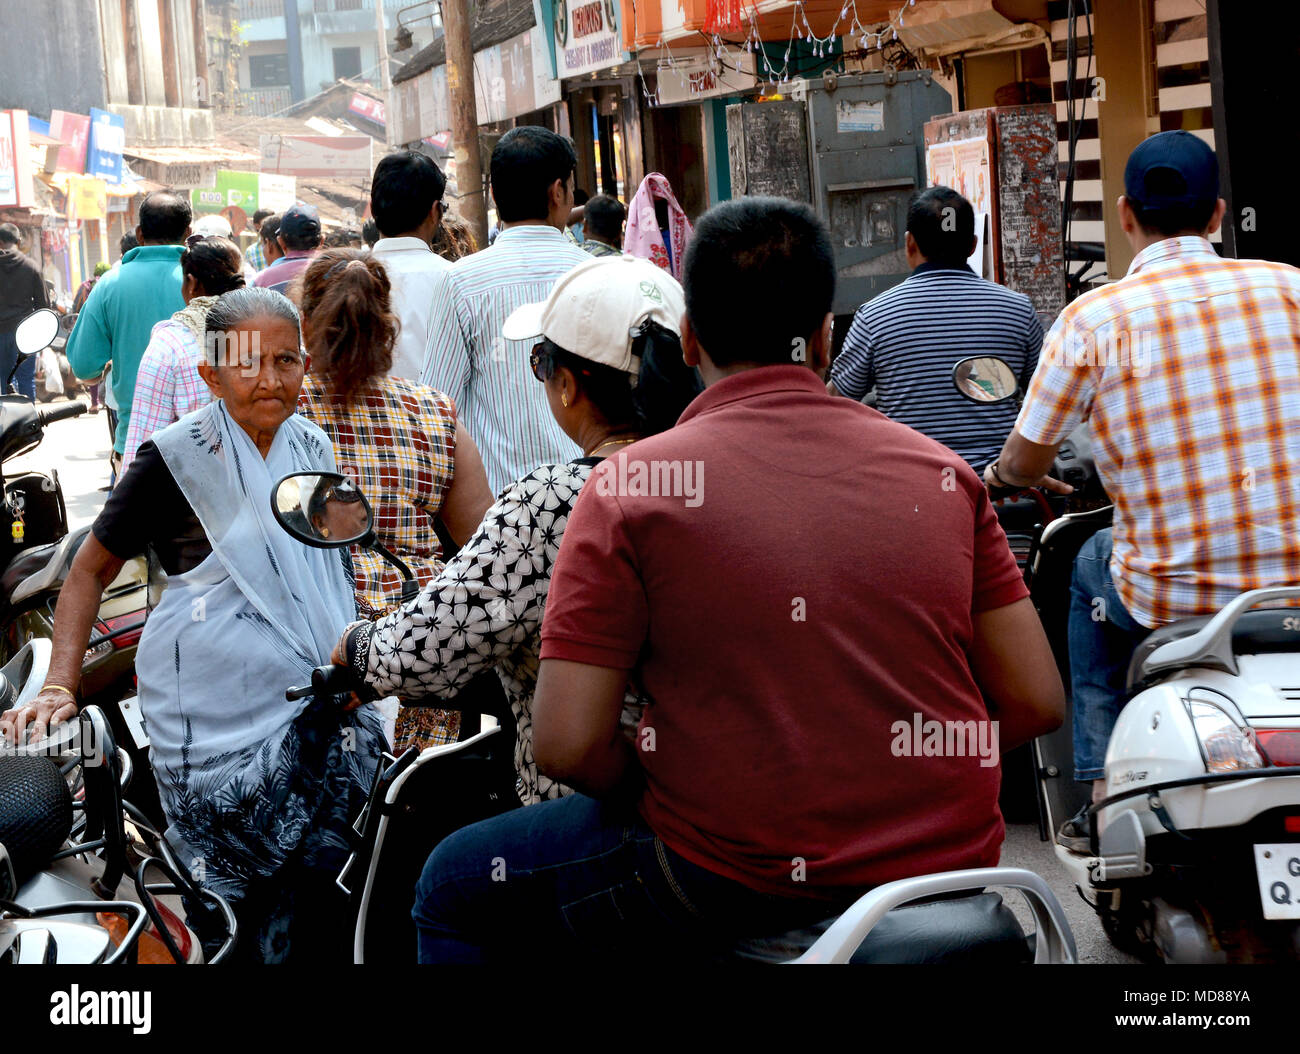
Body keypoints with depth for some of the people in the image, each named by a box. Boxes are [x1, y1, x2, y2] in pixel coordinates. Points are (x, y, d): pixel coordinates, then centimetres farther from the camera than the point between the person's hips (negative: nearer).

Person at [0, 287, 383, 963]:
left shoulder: (314, 447, 10)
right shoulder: (176, 458, -7)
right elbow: (91, 569, -2)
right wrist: (59, 686, -11)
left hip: (321, 701, 5)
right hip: (218, 714, -5)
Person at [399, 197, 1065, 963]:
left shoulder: (631, 488, -8)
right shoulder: (943, 473, 2)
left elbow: (568, 745, -12)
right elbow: (1036, 702, 3)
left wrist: (659, 794, 7)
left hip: (734, 891, -5)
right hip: (952, 872, 5)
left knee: (455, 886, 19)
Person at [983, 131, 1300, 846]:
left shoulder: (1091, 318, -6)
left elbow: (1023, 467, 3)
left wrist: (997, 472, 27)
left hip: (1172, 597, -1)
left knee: (1092, 567, 32)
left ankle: (1105, 788, 30)